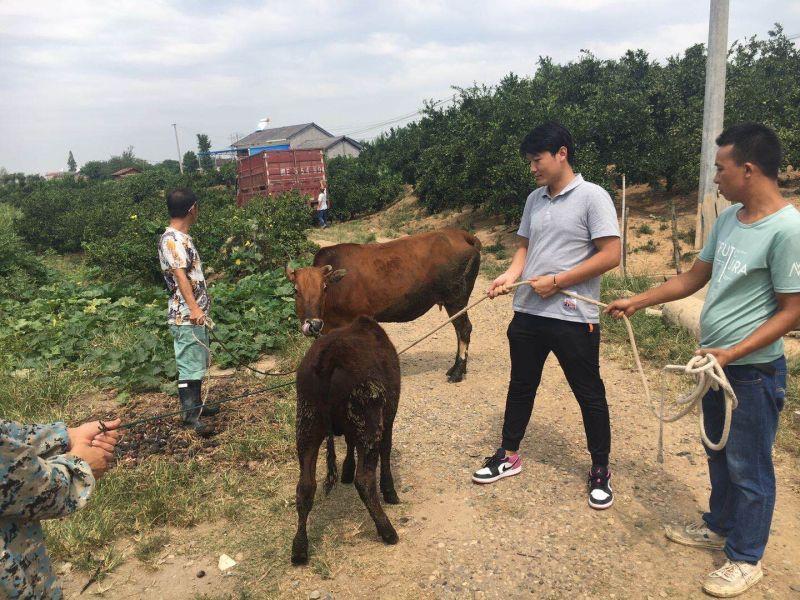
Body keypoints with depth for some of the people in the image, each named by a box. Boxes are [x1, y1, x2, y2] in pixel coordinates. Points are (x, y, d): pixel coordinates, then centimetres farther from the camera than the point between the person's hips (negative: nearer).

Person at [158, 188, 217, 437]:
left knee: (198, 362, 18)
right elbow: (180, 276, -29)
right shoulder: (172, 240, -17)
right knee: (189, 365, -3)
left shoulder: (182, 237, 13)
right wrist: (193, 309, -39)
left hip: (196, 313, 10)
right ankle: (190, 415, 4)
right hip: (186, 316, -10)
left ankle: (196, 405, 29)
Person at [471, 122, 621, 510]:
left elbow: (610, 256, -15)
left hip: (573, 317, -6)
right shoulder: (534, 200, 10)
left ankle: (600, 471, 25)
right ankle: (508, 455, 33)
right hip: (528, 313, 7)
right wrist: (511, 275, -4)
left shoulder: (592, 197, -10)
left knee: (589, 394, 8)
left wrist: (556, 281, -16)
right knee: (520, 386, 17)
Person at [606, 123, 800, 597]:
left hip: (752, 369, -8)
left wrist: (734, 352, -24)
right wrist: (637, 303, 11)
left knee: (748, 467, 7)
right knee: (718, 453, 22)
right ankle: (719, 527, 42)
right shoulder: (729, 218, 4)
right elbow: (693, 279, 12)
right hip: (715, 362, 8)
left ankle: (746, 558, 25)